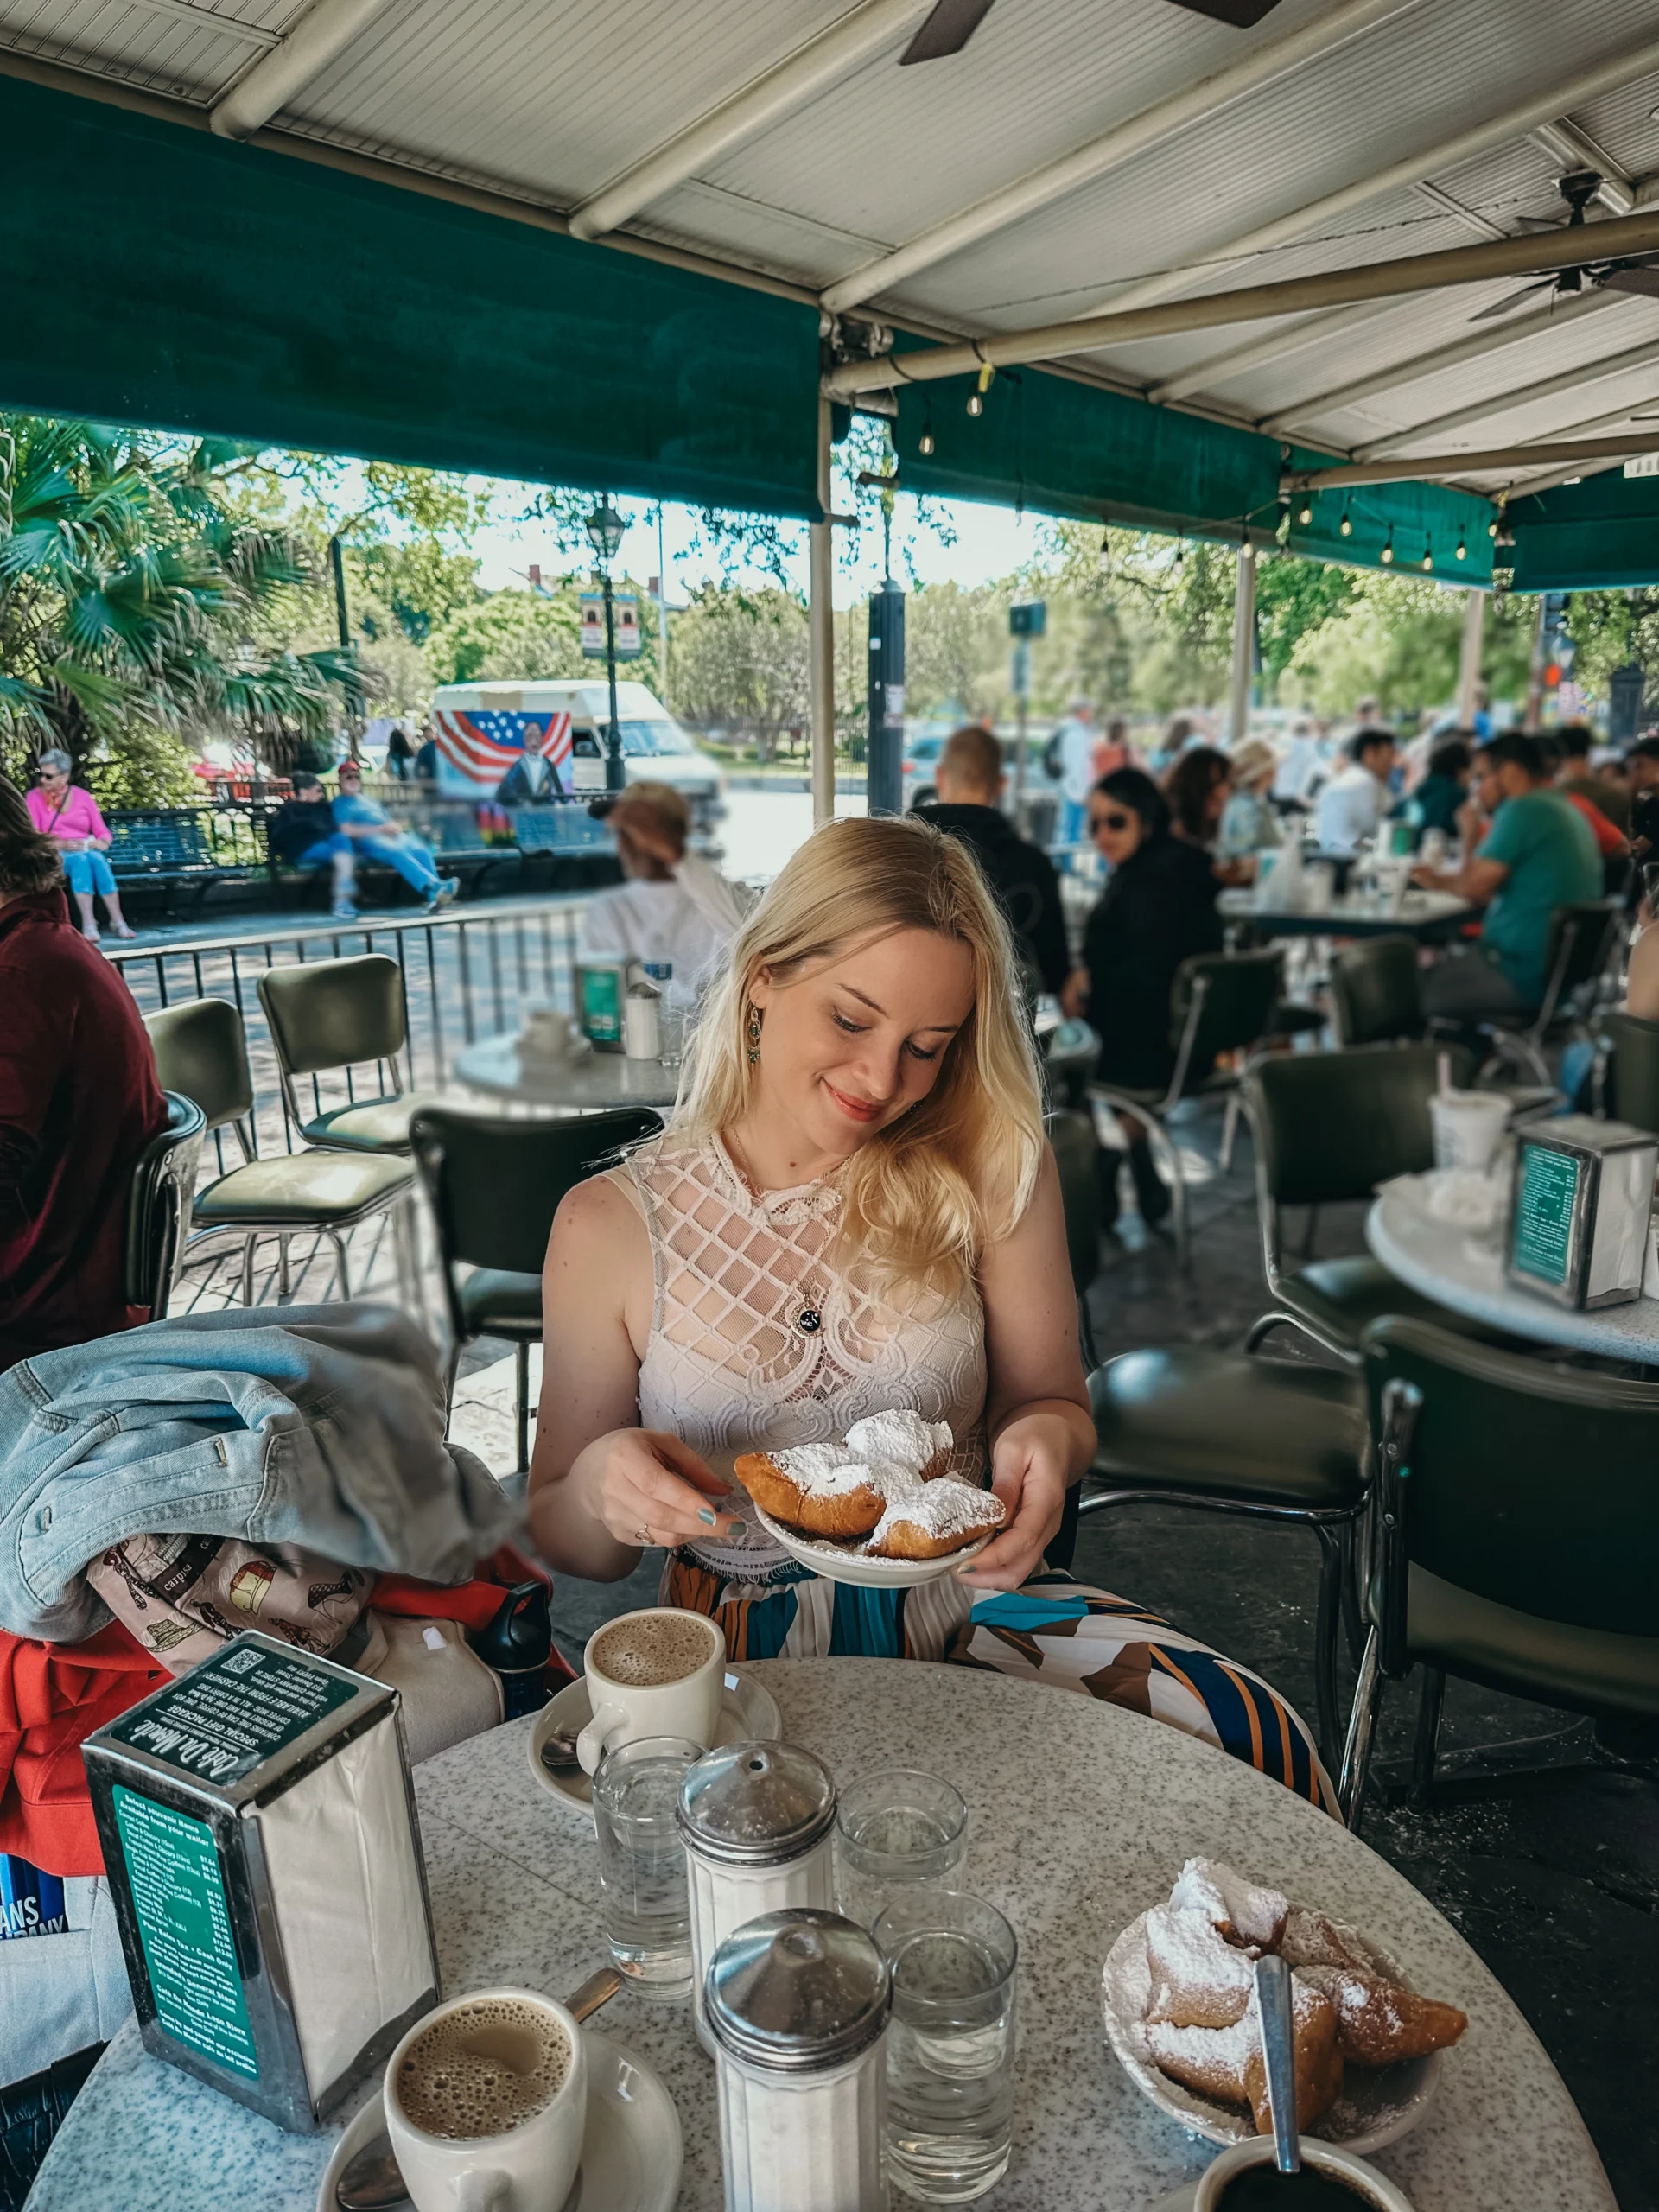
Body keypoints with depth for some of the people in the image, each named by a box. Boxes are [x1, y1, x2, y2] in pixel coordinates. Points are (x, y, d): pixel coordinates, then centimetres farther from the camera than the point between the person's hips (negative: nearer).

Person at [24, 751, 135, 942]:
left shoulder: (83, 796, 8)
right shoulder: (34, 797, 3)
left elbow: (103, 832, 6)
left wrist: (101, 843, -17)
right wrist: (60, 844, -21)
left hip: (86, 852, 2)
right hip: (53, 855, -2)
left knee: (97, 858, -34)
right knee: (80, 859, -36)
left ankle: (118, 921, -39)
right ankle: (88, 923, -45)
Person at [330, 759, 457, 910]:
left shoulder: (371, 801, 34)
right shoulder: (340, 804, 13)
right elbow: (347, 831, -5)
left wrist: (394, 829, 0)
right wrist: (379, 829, -12)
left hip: (390, 837, 6)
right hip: (367, 840, -6)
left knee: (421, 850, -24)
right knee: (397, 852, -37)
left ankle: (434, 897, -43)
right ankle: (432, 886, -55)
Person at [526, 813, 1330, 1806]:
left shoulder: (991, 1170, -4)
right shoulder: (610, 1227, -6)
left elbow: (1050, 1400, 7)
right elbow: (566, 1544, 2)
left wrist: (1045, 1437, -18)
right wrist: (600, 1487, -22)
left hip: (962, 1609, 3)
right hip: (743, 1654, -2)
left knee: (1249, 1737, -23)